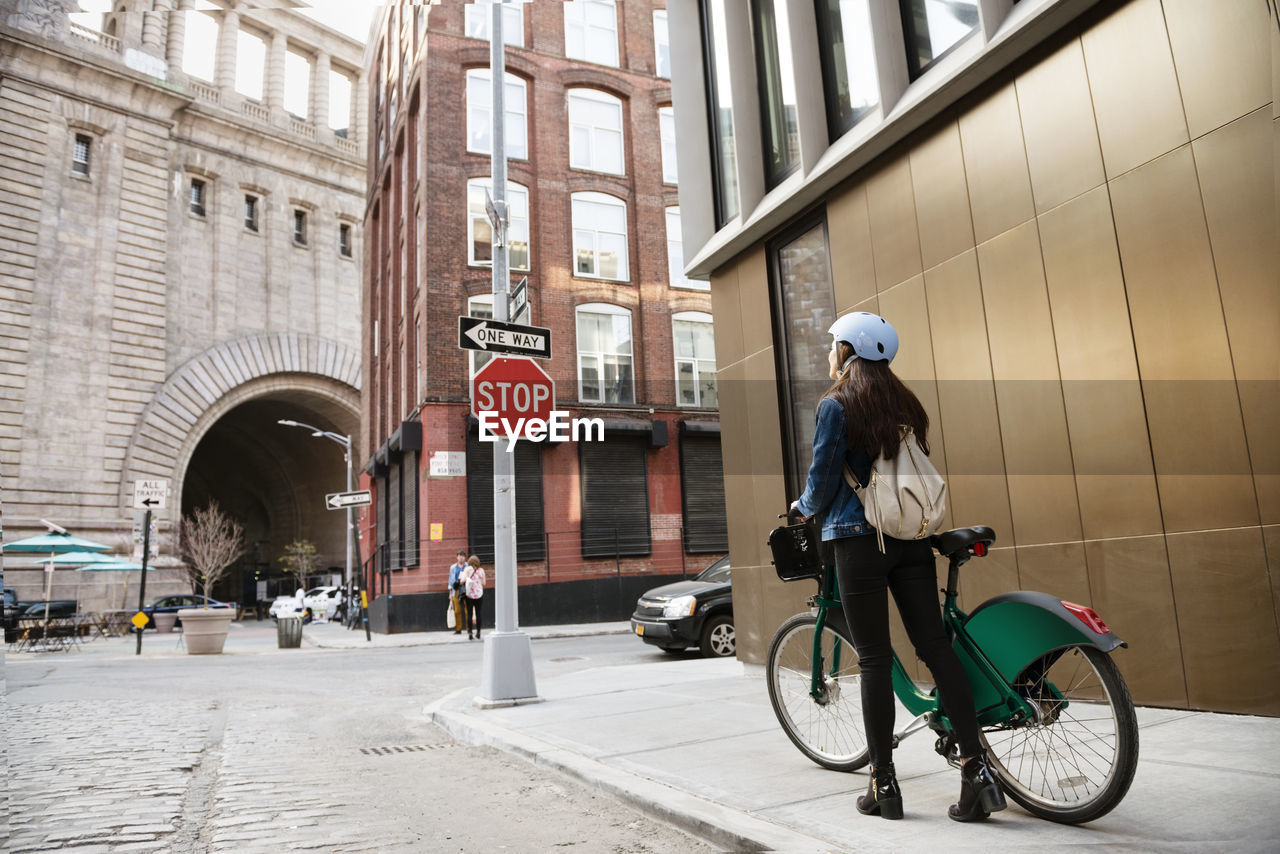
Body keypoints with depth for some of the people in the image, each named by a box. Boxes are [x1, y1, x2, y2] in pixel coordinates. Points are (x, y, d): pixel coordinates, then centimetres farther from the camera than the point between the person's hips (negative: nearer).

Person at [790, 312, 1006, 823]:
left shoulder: (835, 406, -6)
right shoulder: (903, 403, 12)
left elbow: (823, 479, -7)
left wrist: (804, 508, 13)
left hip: (859, 540, -5)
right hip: (912, 537, 6)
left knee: (874, 660, 0)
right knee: (936, 646, 5)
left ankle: (884, 784, 9)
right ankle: (977, 769, 4)